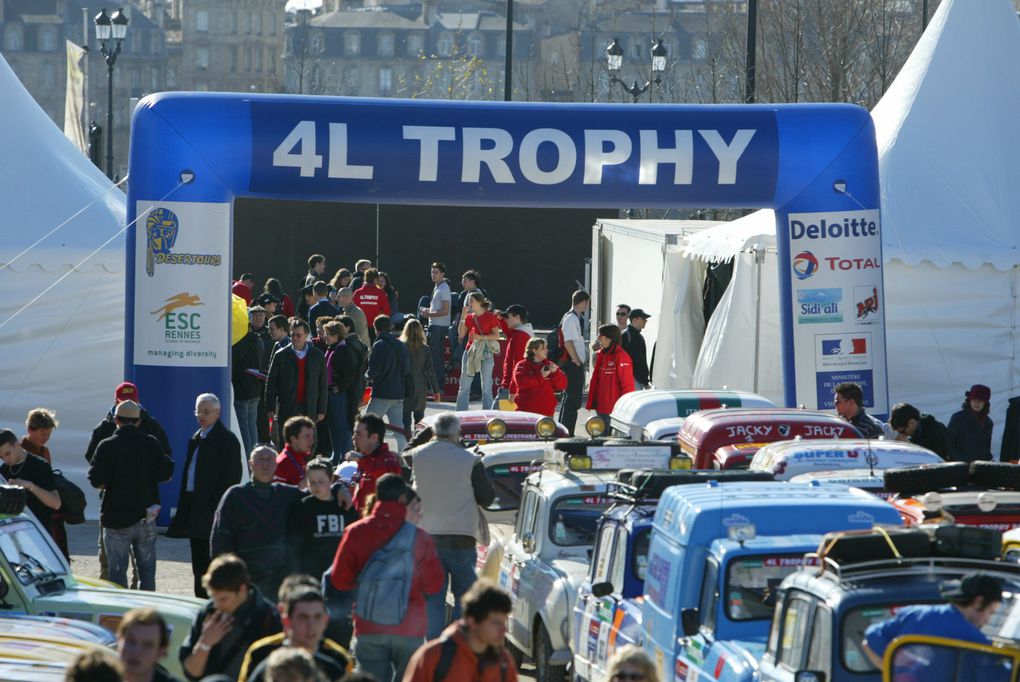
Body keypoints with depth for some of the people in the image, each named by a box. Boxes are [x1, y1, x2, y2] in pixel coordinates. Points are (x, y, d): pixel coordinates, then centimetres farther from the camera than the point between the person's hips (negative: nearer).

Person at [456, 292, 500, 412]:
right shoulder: (469, 317, 10)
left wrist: (481, 337, -18)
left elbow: (496, 336, -6)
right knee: (464, 386, 3)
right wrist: (463, 317, -3)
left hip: (486, 353, -4)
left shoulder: (490, 317, -2)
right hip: (470, 351, 4)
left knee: (486, 387, -1)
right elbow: (461, 334, 3)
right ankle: (460, 414, 6)